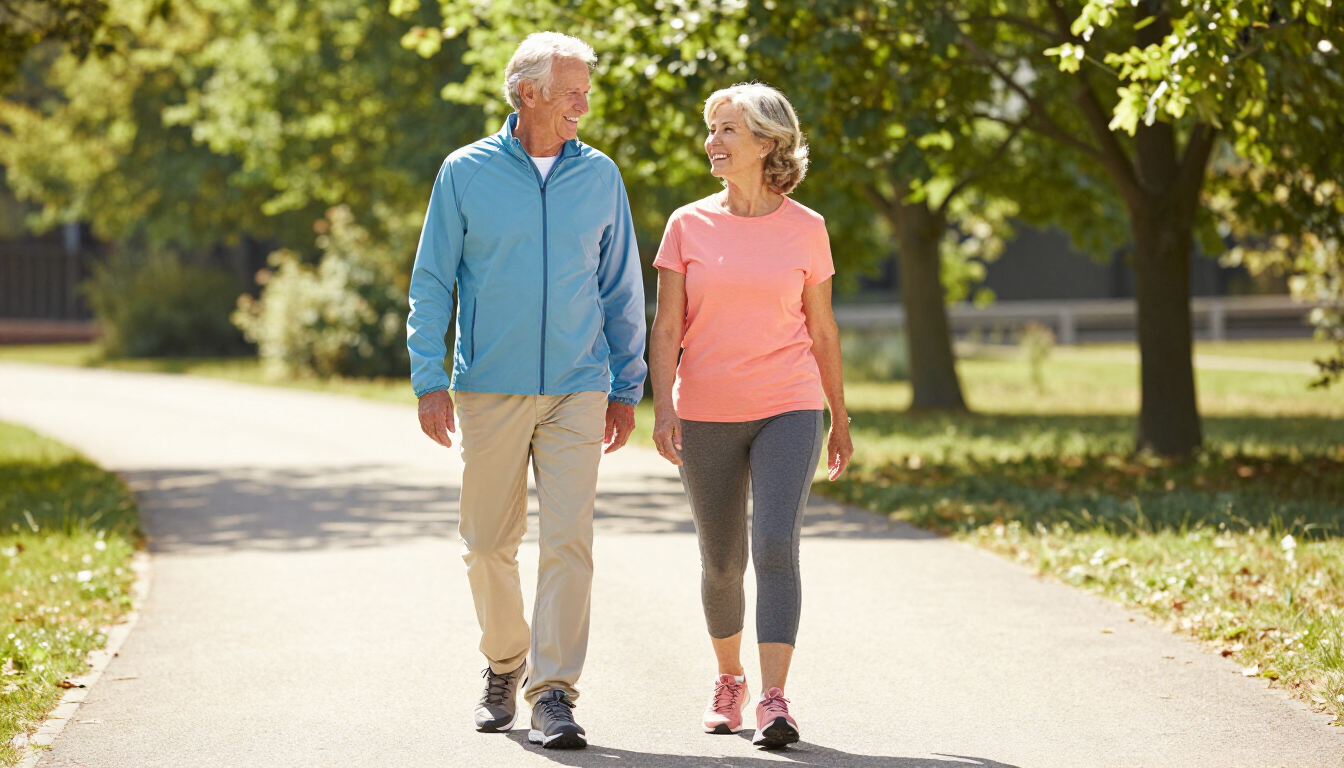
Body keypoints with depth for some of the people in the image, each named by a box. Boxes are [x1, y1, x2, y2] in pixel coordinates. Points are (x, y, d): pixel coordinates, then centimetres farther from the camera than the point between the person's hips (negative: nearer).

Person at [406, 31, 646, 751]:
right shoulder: (467, 173, 0)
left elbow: (622, 289, 12)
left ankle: (554, 693, -7)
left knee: (568, 541, -10)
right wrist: (428, 381, -5)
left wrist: (626, 387, 10)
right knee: (488, 543, 7)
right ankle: (505, 665, 30)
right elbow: (431, 281, 2)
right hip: (490, 389, 0)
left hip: (577, 392, 0)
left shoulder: (600, 177, 6)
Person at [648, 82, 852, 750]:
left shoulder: (805, 230, 2)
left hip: (787, 412, -2)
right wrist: (662, 407, -12)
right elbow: (666, 329, 1)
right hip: (706, 418, 2)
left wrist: (840, 418, 13)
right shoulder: (688, 226, 2)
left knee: (776, 548, -17)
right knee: (722, 562, 11)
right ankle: (728, 680, 33)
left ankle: (774, 701, -18)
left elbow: (822, 330, 9)